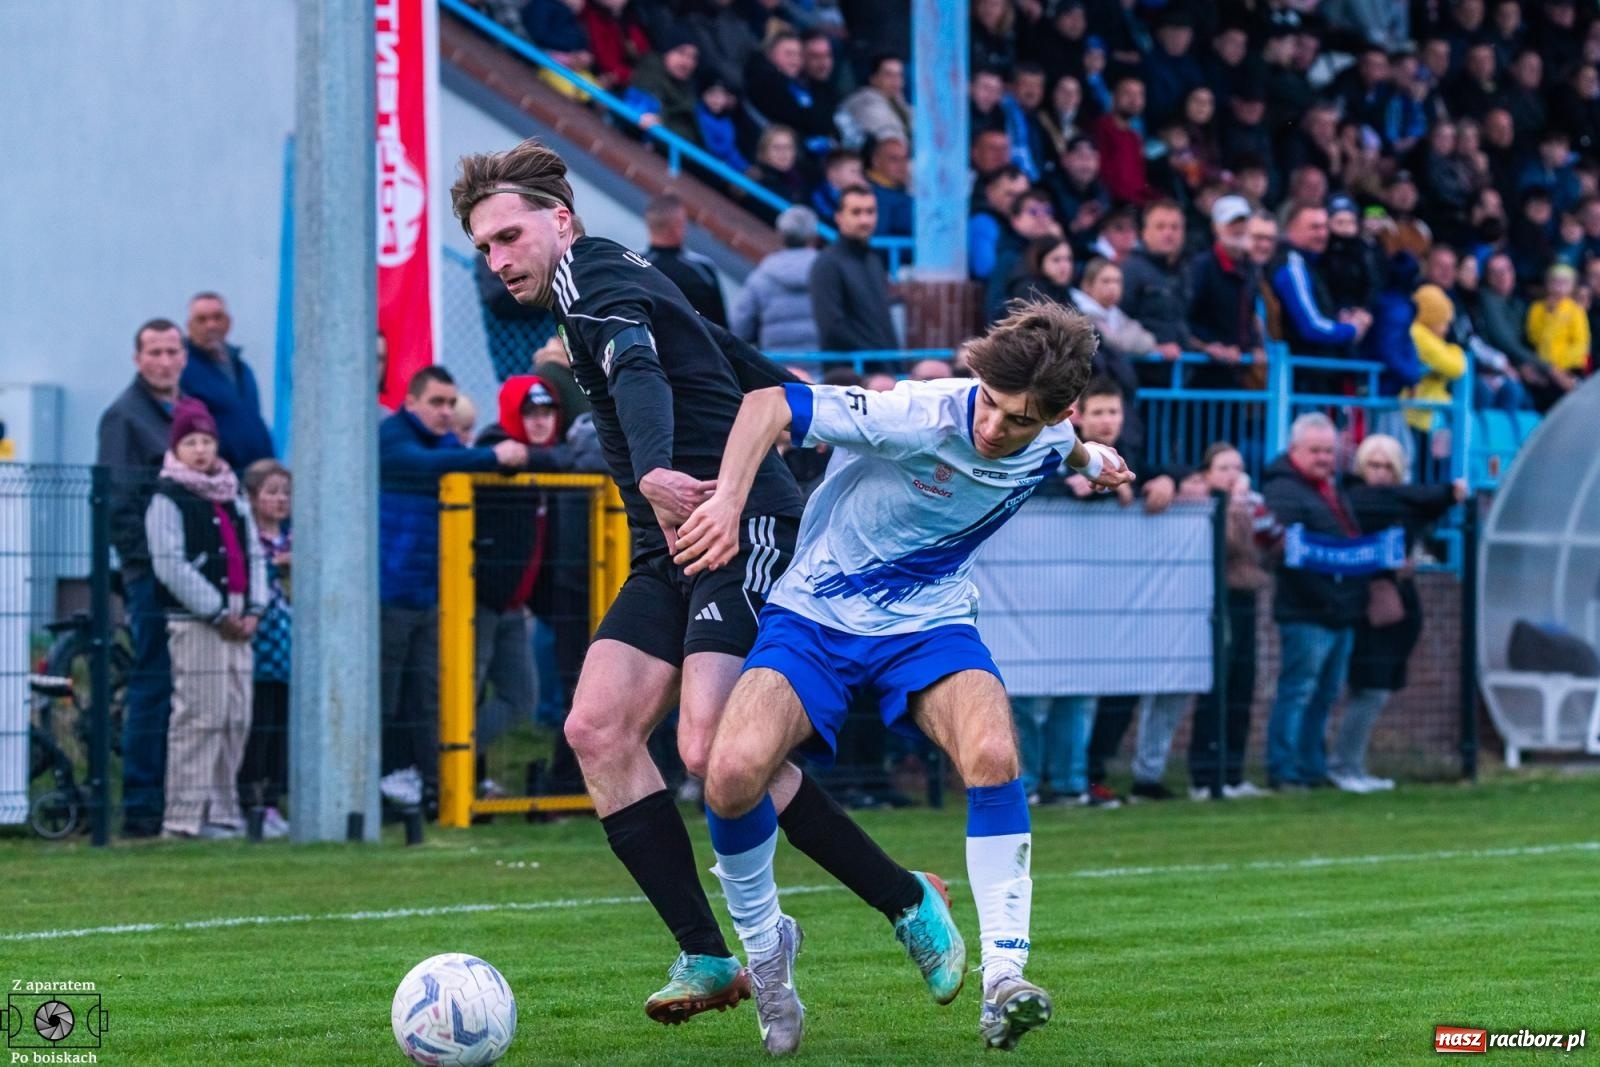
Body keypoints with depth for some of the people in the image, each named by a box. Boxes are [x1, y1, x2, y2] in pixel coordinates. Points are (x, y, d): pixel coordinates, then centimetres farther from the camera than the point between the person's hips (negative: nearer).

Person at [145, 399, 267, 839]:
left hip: (236, 624, 7)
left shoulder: (233, 497, 18)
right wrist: (217, 612, -13)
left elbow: (253, 555, 18)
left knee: (236, 719, 7)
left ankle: (223, 809, 14)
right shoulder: (168, 500, -6)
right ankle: (186, 816, -10)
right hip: (194, 625, -7)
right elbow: (171, 566, -13)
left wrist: (253, 608, 3)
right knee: (199, 719, -11)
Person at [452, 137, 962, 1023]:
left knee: (714, 750, -21)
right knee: (597, 727, -7)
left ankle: (908, 903, -4)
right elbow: (744, 368, 33)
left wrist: (655, 471, -46)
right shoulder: (619, 286, 23)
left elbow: (638, 373, -28)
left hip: (745, 527, -10)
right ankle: (705, 958, -8)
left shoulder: (593, 275, -7)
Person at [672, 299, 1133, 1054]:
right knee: (732, 774, -27)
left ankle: (1004, 978, -21)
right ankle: (764, 945, 3)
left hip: (928, 624, 3)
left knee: (993, 755, -30)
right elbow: (771, 403, -27)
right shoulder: (924, 417, -27)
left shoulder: (1048, 443, -8)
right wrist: (728, 501, -38)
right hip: (816, 615, -3)